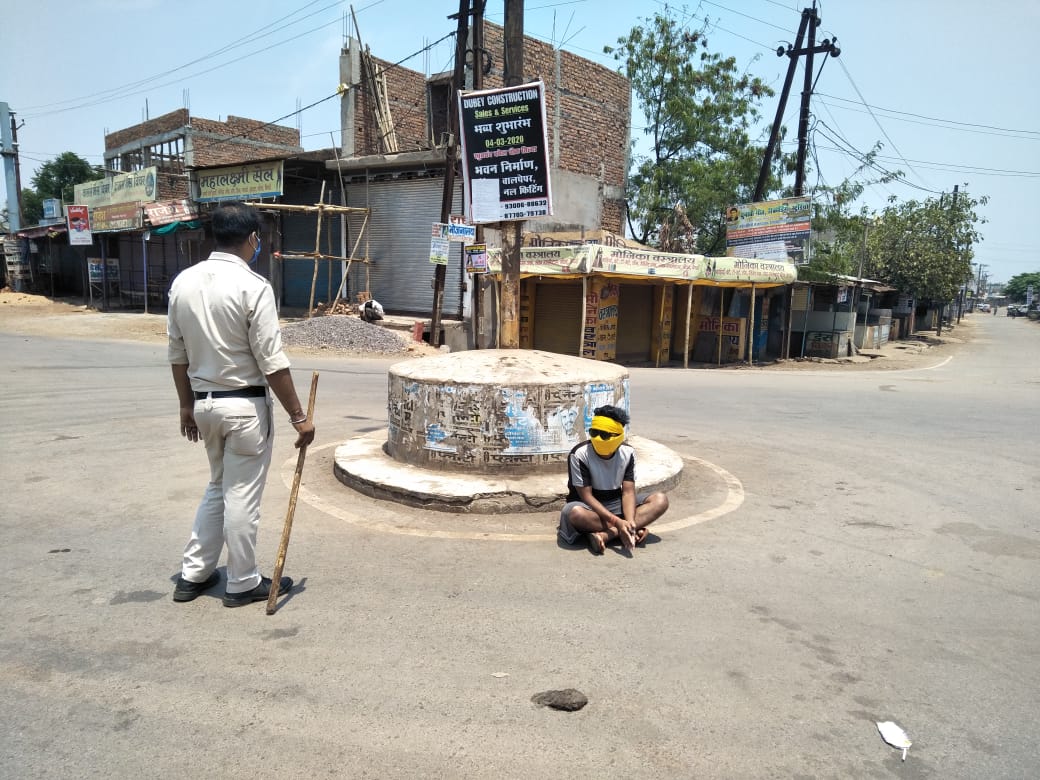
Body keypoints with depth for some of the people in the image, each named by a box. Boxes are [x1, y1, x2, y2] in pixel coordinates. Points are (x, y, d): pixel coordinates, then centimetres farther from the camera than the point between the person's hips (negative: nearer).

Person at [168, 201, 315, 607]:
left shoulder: (183, 281, 4)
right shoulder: (252, 285, -16)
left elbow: (177, 353, 9)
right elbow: (272, 362, -18)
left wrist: (187, 405, 19)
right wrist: (298, 416, -12)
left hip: (203, 403, 7)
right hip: (245, 405, -7)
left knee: (217, 487, 23)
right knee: (242, 496, 5)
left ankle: (193, 575, 29)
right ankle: (243, 584, 20)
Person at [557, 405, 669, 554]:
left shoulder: (628, 453, -8)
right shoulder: (580, 454, -20)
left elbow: (628, 492, -11)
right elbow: (586, 496, -21)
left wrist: (630, 522, -31)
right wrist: (618, 522, -31)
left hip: (615, 503, 4)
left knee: (660, 500, -18)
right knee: (575, 513, -41)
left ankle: (603, 535, -29)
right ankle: (625, 532, -22)